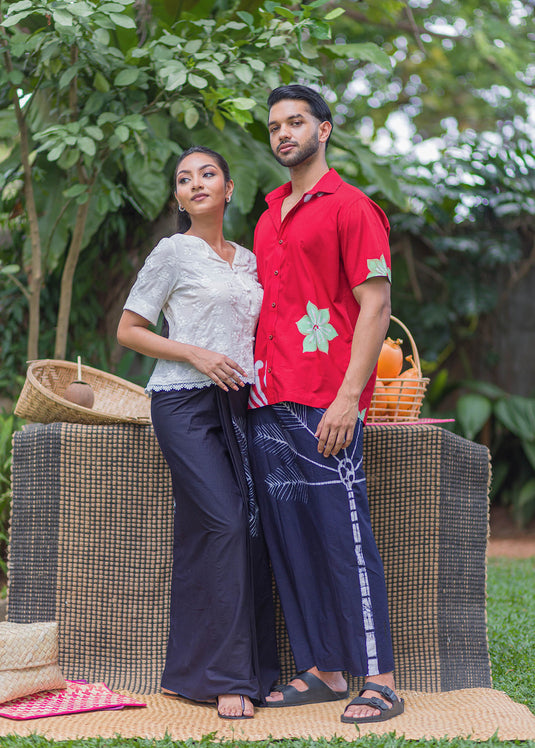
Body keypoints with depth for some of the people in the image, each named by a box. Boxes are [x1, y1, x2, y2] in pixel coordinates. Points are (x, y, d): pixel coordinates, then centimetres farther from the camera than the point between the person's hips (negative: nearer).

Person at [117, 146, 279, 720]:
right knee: (224, 523, -15)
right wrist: (195, 354, -10)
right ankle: (226, 676, -8)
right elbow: (127, 330, 1)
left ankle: (250, 671, 7)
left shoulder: (248, 260, 18)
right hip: (184, 401, -6)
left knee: (252, 528, -2)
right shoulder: (173, 252, 2)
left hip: (237, 403, 6)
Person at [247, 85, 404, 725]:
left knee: (342, 535, -8)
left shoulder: (350, 207, -2)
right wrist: (253, 378, 14)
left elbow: (375, 304, -8)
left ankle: (379, 679, -2)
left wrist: (348, 397, -16)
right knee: (287, 539, 6)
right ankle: (322, 670, 14)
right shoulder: (270, 214, 21)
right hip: (268, 401, 7)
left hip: (324, 404, -7)